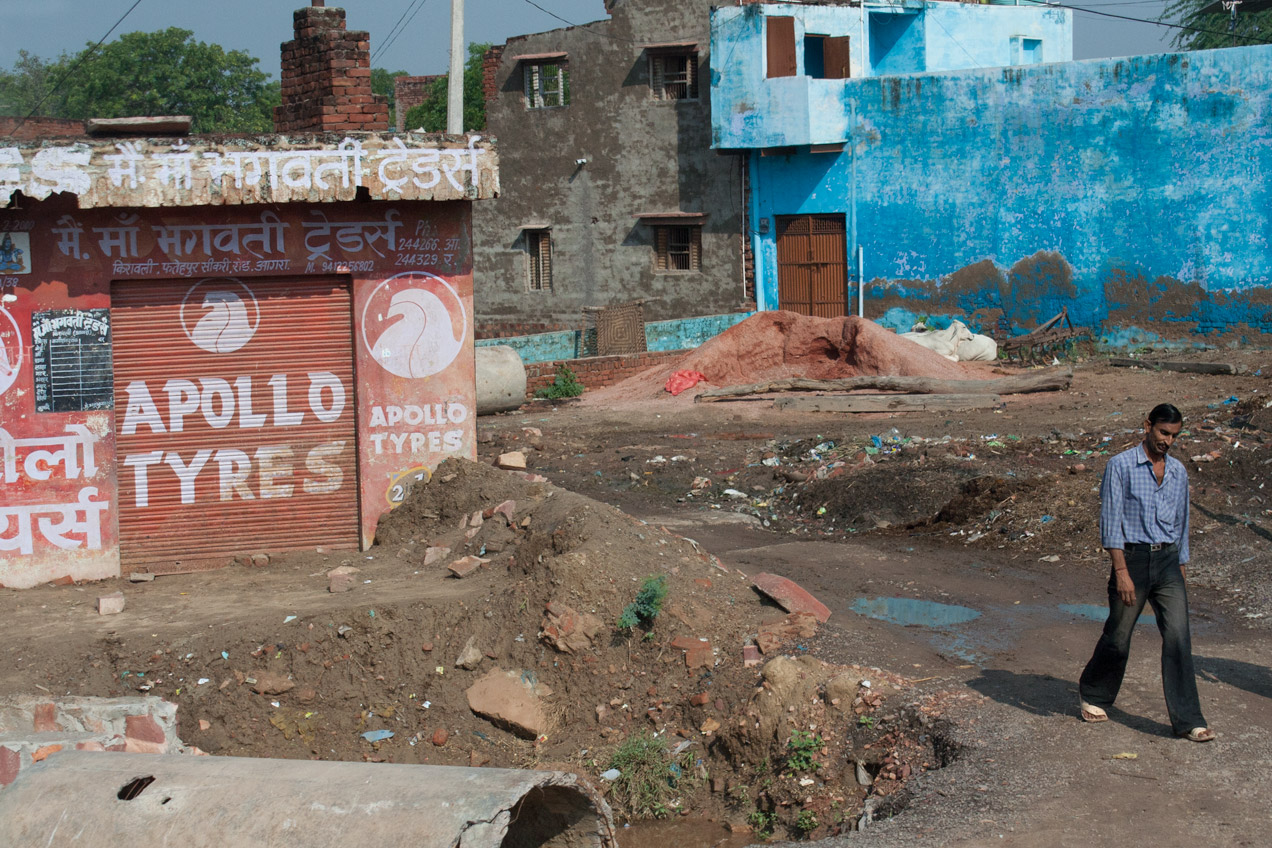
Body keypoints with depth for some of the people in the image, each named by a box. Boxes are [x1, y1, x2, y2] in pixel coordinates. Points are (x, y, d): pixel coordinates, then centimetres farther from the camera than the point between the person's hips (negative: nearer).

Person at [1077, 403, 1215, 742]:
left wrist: (1180, 572, 17)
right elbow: (1111, 522, -9)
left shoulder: (1178, 472, 12)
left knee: (1178, 635, -8)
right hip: (1132, 558, -4)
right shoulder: (1120, 466, -5)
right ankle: (1093, 696, 30)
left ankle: (1187, 720, -8)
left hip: (1167, 561, 4)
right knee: (1118, 638, 5)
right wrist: (1121, 572, -16)